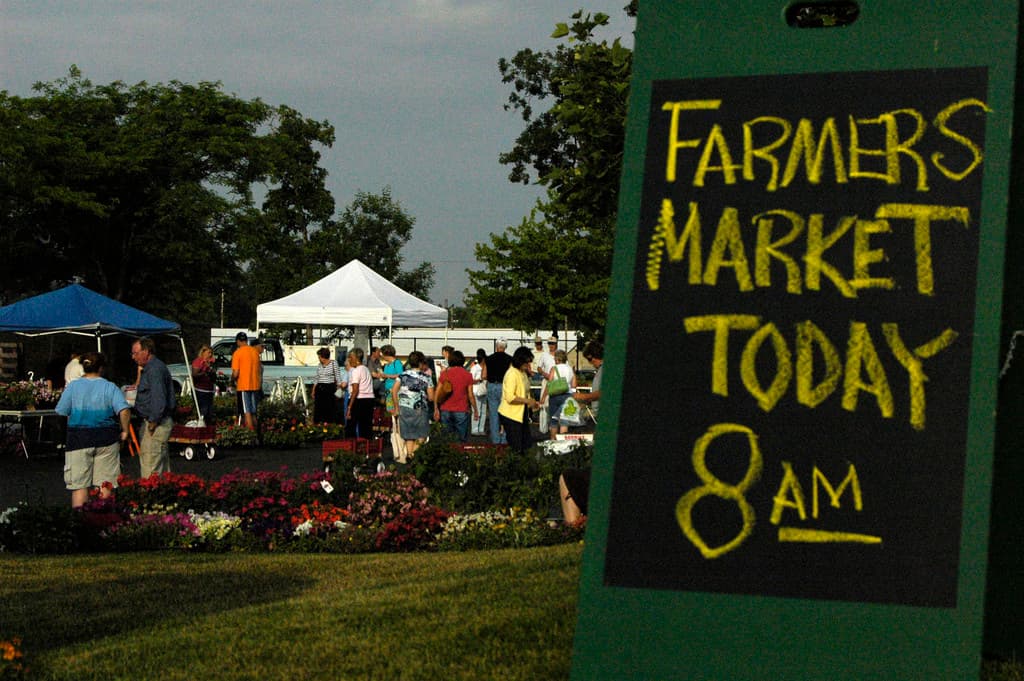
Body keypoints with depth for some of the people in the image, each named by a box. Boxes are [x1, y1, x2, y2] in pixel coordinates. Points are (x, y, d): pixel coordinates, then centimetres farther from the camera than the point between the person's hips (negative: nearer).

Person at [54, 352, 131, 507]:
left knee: (79, 484, 2)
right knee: (105, 484, 8)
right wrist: (124, 431, -1)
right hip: (106, 440, 0)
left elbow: (61, 413, -1)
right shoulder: (110, 388, -2)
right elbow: (124, 411, -13)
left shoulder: (72, 387, -1)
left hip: (79, 440, 0)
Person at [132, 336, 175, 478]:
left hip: (157, 424, -11)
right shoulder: (150, 368, 19)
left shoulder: (155, 369, -15)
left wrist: (153, 422, -18)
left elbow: (159, 399, -23)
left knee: (151, 470, -13)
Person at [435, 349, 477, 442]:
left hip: (445, 411, 2)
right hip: (461, 411, -2)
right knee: (462, 439, 3)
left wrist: (436, 409, 8)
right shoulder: (467, 375, -4)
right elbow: (470, 395, -3)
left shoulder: (444, 373, 1)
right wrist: (475, 410, 8)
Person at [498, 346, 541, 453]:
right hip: (510, 415, -9)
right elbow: (510, 398, -26)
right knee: (515, 447, -5)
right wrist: (527, 401, -20)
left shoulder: (523, 373, 12)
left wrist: (532, 402, 8)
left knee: (527, 444, 9)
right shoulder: (512, 374, -18)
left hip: (521, 414, 9)